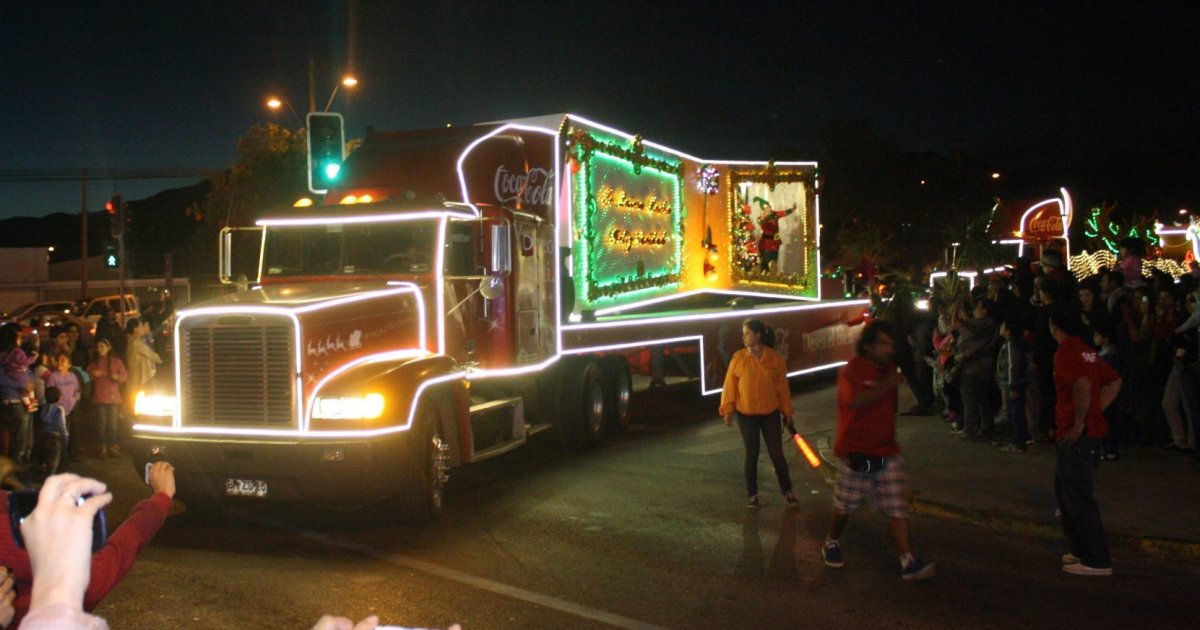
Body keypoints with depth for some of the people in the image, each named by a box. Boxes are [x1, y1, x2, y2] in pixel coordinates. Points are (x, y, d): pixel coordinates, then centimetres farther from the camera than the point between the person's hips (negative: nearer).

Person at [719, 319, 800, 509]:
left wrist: (787, 411, 3)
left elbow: (782, 386, 0)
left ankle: (787, 491, 21)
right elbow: (730, 384, -3)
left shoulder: (775, 358, -5)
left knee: (776, 453, 6)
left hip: (770, 413, 0)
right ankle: (753, 495, 18)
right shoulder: (739, 357, -5)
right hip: (746, 414, 0)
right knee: (751, 454, 7)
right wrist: (728, 409, -6)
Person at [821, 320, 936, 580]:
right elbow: (855, 400, -35)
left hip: (887, 452, 6)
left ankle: (909, 561, -2)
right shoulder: (851, 370, -15)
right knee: (845, 505, 8)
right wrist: (886, 385, -37)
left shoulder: (888, 369, 9)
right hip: (856, 453, -6)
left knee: (897, 507, -1)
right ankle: (831, 543, 32)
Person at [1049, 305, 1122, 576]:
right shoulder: (1087, 351, 12)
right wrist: (1096, 411, 12)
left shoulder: (1066, 353, -16)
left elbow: (1083, 385, -31)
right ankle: (1081, 549, 28)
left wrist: (1079, 423, -21)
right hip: (1091, 430, 10)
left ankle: (1097, 561, 2)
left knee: (1078, 496, -3)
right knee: (1065, 491, 20)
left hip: (1076, 435, -10)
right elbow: (1114, 381, 18)